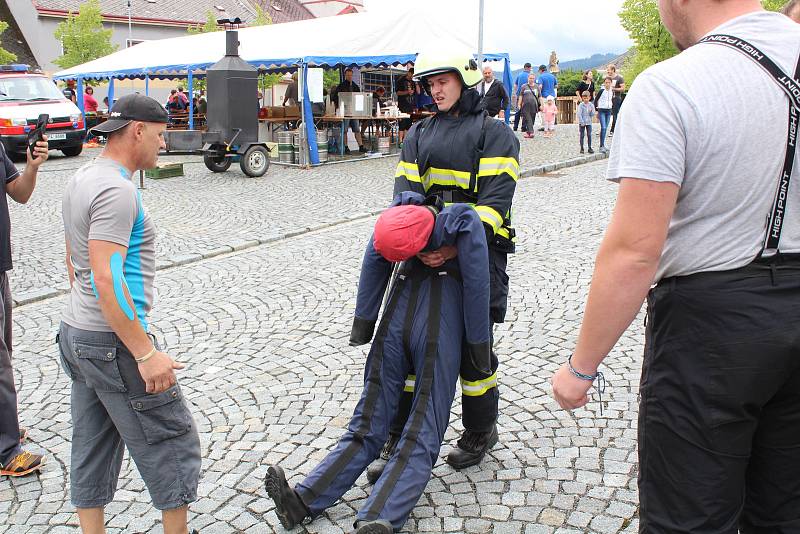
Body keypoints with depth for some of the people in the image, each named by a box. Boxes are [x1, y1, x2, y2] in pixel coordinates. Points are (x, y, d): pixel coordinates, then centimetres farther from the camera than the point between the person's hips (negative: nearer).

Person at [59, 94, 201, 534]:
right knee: (172, 447, 2)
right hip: (114, 341, -10)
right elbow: (107, 280, -27)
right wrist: (147, 353, -25)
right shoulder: (116, 189, -19)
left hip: (75, 333, 10)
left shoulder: (80, 180, 12)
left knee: (92, 451, 16)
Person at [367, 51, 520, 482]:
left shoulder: (494, 134, 1)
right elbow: (405, 192, 3)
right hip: (426, 254, 5)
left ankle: (480, 433, 28)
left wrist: (458, 247, -26)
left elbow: (494, 201, -12)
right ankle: (398, 442, 16)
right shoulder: (419, 134, 16)